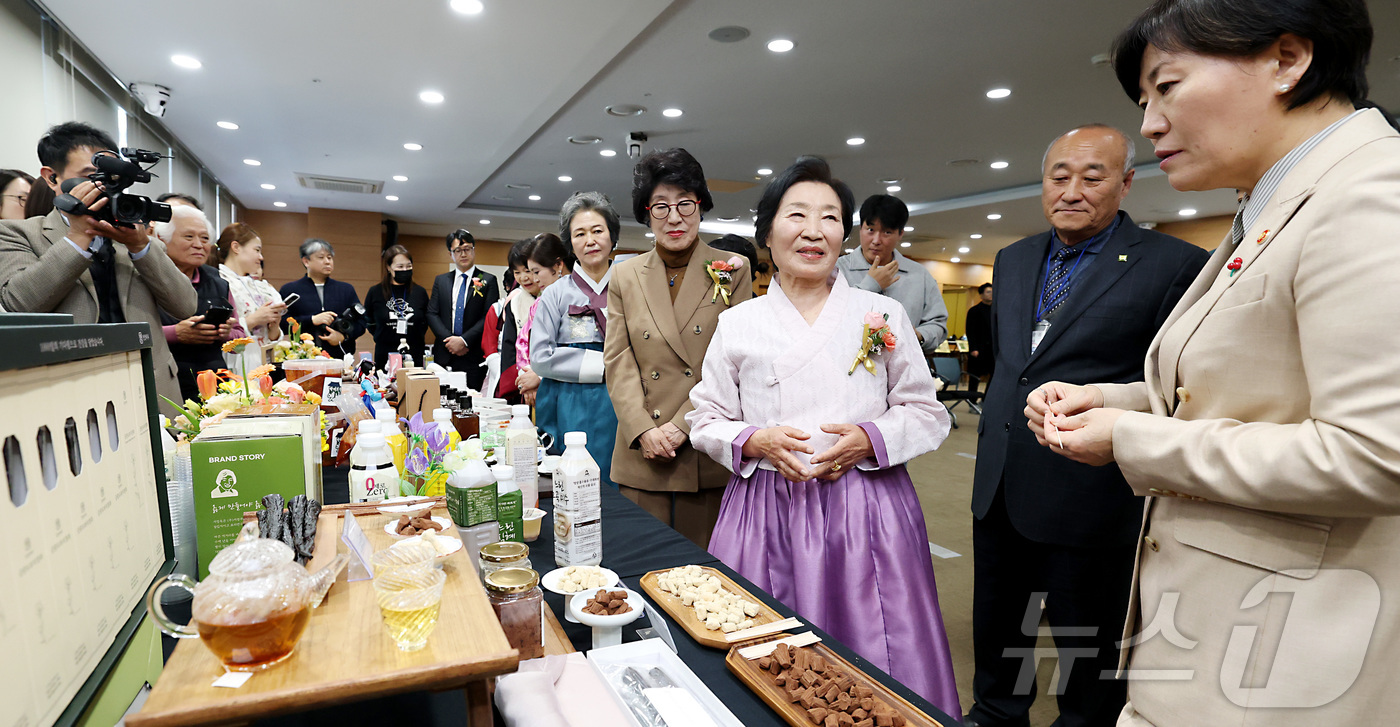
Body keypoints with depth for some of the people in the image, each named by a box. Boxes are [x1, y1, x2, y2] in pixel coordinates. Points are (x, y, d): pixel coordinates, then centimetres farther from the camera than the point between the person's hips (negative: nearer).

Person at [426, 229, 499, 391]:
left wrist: (464, 340, -13)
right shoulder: (441, 280, 14)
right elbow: (432, 313, 8)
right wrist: (448, 340, -7)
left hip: (474, 357, -3)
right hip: (444, 356, 3)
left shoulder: (488, 280, 3)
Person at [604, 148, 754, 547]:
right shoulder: (625, 276, 9)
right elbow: (618, 363, 5)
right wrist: (644, 431, -8)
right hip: (642, 455, 2)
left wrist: (682, 426, -11)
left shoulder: (732, 271, 2)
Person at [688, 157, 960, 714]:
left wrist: (870, 440, -12)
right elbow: (706, 421, 7)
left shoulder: (884, 314, 4)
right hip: (768, 516, 0)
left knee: (874, 664, 7)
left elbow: (927, 414, 6)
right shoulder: (738, 323, 4)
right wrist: (754, 442, -12)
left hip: (867, 518, 0)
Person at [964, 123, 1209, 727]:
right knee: (996, 631, 23)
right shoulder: (1013, 259, 9)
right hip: (998, 489, 6)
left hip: (1088, 497, -6)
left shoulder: (1174, 265, -10)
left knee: (1087, 652, 15)